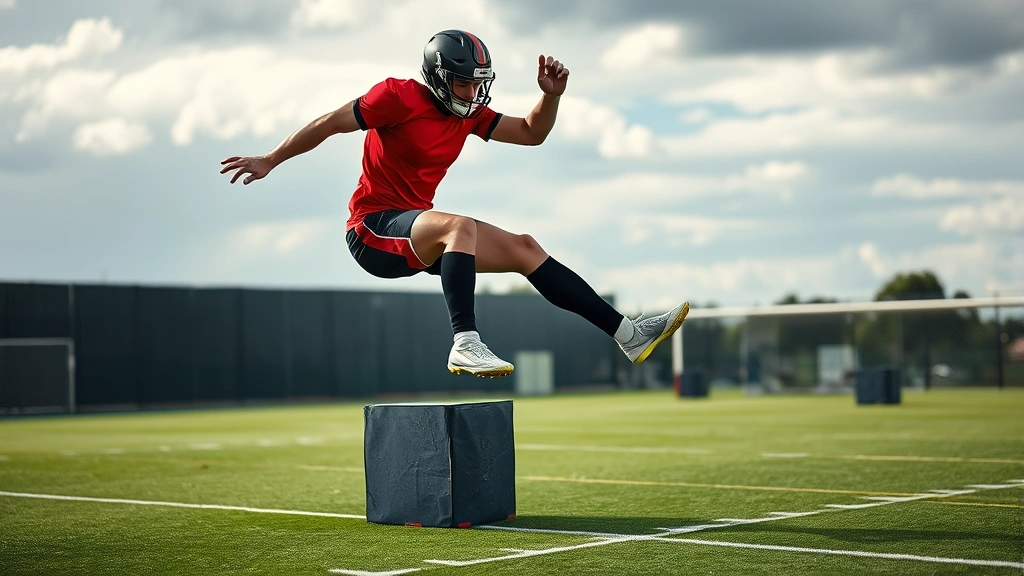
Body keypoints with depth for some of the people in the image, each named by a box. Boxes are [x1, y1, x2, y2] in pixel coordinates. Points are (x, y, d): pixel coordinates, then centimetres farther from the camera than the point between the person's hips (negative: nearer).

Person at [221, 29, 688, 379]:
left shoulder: (470, 113, 9)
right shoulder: (399, 96, -13)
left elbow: (531, 133, 16)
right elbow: (330, 124, -7)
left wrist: (551, 96, -3)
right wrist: (269, 162, -3)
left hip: (417, 239, 8)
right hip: (373, 227, -8)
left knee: (524, 249, 3)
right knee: (460, 225, -36)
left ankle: (628, 334, 3)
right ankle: (466, 346, -47)